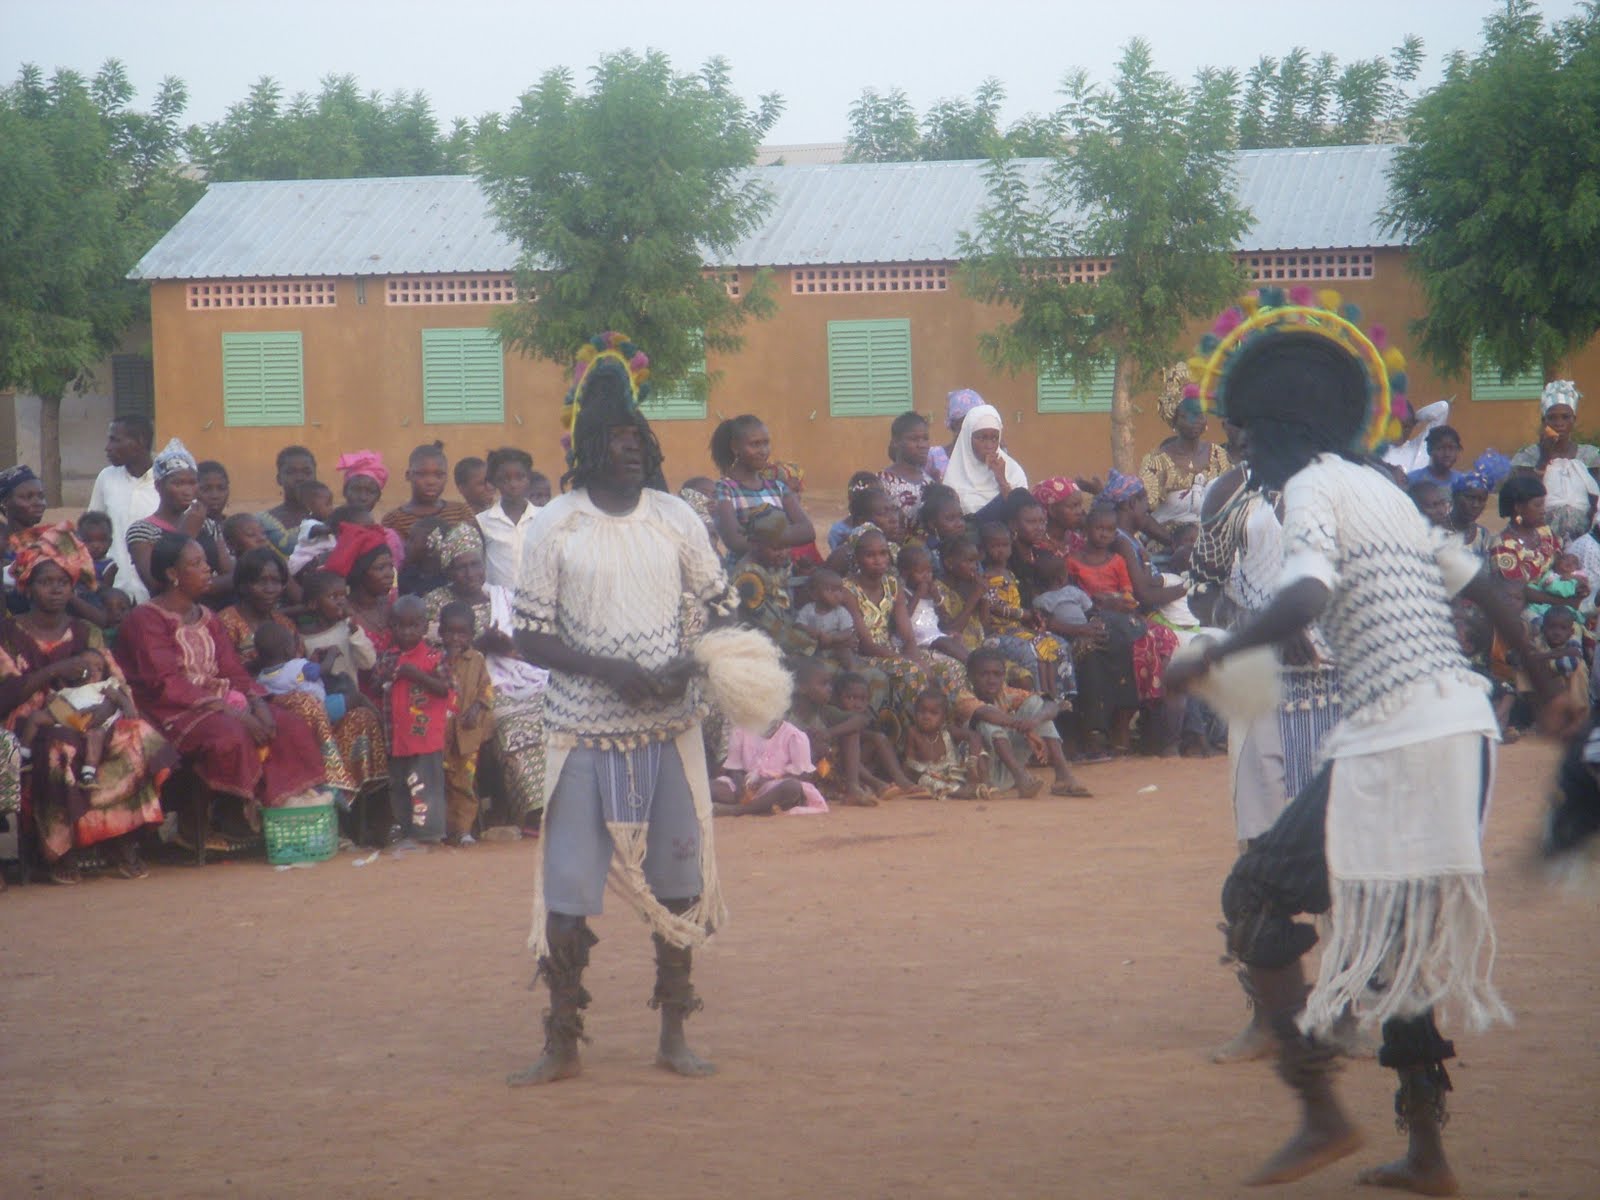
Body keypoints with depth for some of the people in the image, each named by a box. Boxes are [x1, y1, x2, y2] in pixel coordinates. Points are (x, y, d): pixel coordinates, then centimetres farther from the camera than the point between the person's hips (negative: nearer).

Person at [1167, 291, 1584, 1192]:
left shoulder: (1313, 487, -5)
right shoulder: (1386, 491, 20)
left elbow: (1307, 596, -23)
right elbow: (1483, 587, 25)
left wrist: (1209, 657, -14)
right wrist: (1548, 686, 35)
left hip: (1397, 740, -9)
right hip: (1467, 728, 9)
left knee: (1256, 897, 0)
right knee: (1397, 936, 17)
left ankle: (1323, 1114, -6)